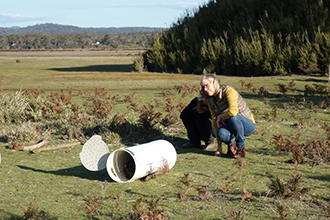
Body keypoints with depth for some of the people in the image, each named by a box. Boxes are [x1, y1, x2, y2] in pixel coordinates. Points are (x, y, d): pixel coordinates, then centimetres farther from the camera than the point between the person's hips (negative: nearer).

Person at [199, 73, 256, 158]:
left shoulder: (229, 91, -22)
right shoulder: (210, 101, -1)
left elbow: (233, 111, -40)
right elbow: (215, 121, 0)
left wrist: (220, 117, -20)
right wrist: (219, 147, -4)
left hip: (248, 125, -4)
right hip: (231, 126, 4)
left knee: (233, 117, -37)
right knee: (221, 133, -32)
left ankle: (241, 149, -16)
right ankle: (231, 144, 5)